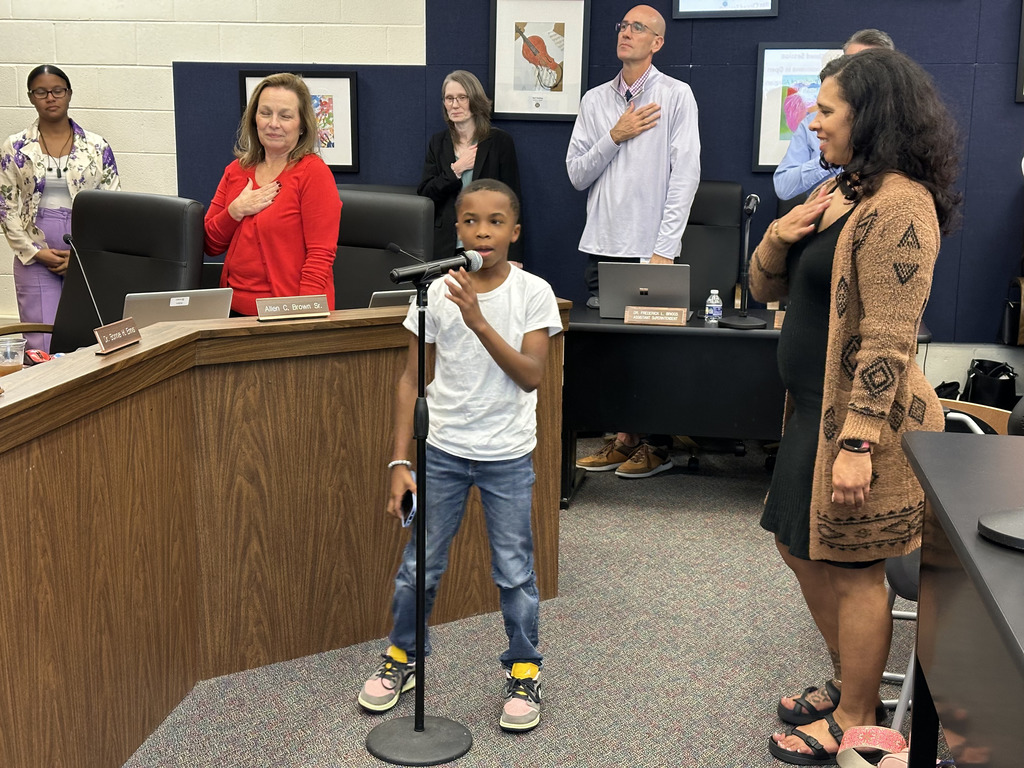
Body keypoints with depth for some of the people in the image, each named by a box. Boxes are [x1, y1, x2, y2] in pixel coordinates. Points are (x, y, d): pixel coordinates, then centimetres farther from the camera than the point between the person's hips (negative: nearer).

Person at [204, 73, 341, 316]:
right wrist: (235, 211, -3)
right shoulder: (236, 171, 13)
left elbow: (321, 255, -9)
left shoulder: (314, 172, -3)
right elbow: (210, 246, 15)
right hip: (235, 311, 4)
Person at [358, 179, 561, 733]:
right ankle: (402, 659, 31)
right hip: (442, 451, 1)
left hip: (508, 457, -1)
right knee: (419, 566, 9)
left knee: (514, 572, 6)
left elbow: (531, 376, -15)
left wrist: (478, 321, -25)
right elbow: (411, 378, -1)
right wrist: (399, 462, -5)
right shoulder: (437, 292, -4)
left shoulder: (533, 292, -7)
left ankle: (524, 672, 26)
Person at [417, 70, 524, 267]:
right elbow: (424, 195, 7)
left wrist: (514, 256, -7)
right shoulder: (438, 143, 12)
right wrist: (456, 170, -7)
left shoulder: (500, 141, 1)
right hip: (445, 248, 3)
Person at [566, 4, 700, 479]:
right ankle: (624, 435, 20)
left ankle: (656, 444, 13)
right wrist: (614, 137, -8)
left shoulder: (675, 96, -2)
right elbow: (576, 174, 7)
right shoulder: (595, 100, 11)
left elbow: (685, 175, -8)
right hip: (601, 245, 5)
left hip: (650, 248, -4)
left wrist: (665, 249, -13)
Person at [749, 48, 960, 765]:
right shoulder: (837, 190, 11)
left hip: (863, 413, -10)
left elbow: (889, 338, -24)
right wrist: (778, 238, -6)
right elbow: (769, 289, 15)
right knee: (803, 546, 19)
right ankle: (849, 686, 36)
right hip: (816, 405, 10)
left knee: (851, 569, 3)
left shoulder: (898, 204, -19)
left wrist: (858, 443, -27)